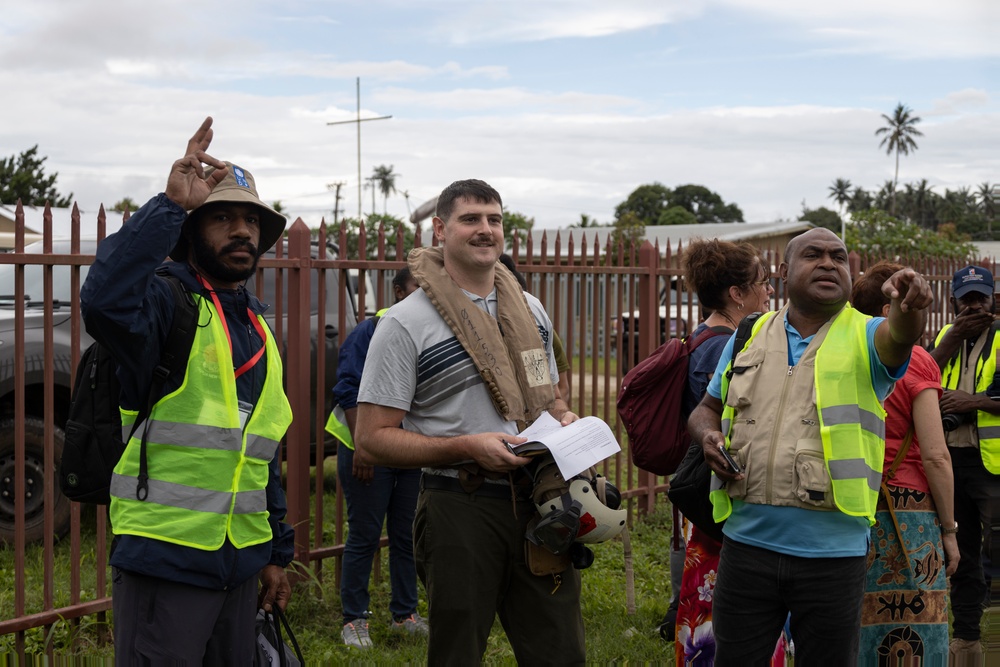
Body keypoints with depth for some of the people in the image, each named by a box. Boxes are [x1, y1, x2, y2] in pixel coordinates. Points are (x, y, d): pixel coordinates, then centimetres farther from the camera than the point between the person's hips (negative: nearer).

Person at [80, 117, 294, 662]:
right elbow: (104, 301, -35)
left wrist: (277, 552, 21)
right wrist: (169, 206, -31)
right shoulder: (166, 301, -9)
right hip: (164, 558, -8)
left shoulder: (258, 331, 15)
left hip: (238, 565, 8)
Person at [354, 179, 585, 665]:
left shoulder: (530, 310, 13)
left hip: (539, 501, 5)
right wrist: (468, 448, -20)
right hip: (461, 510, -5)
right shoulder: (406, 324, -7)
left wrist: (564, 420, 2)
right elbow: (372, 441, -11)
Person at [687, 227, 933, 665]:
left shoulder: (864, 339, -1)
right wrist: (709, 436, -5)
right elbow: (706, 409, 19)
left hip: (832, 553, -2)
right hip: (747, 544, 2)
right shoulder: (749, 338, 9)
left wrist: (908, 309, -48)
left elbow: (899, 337, -25)